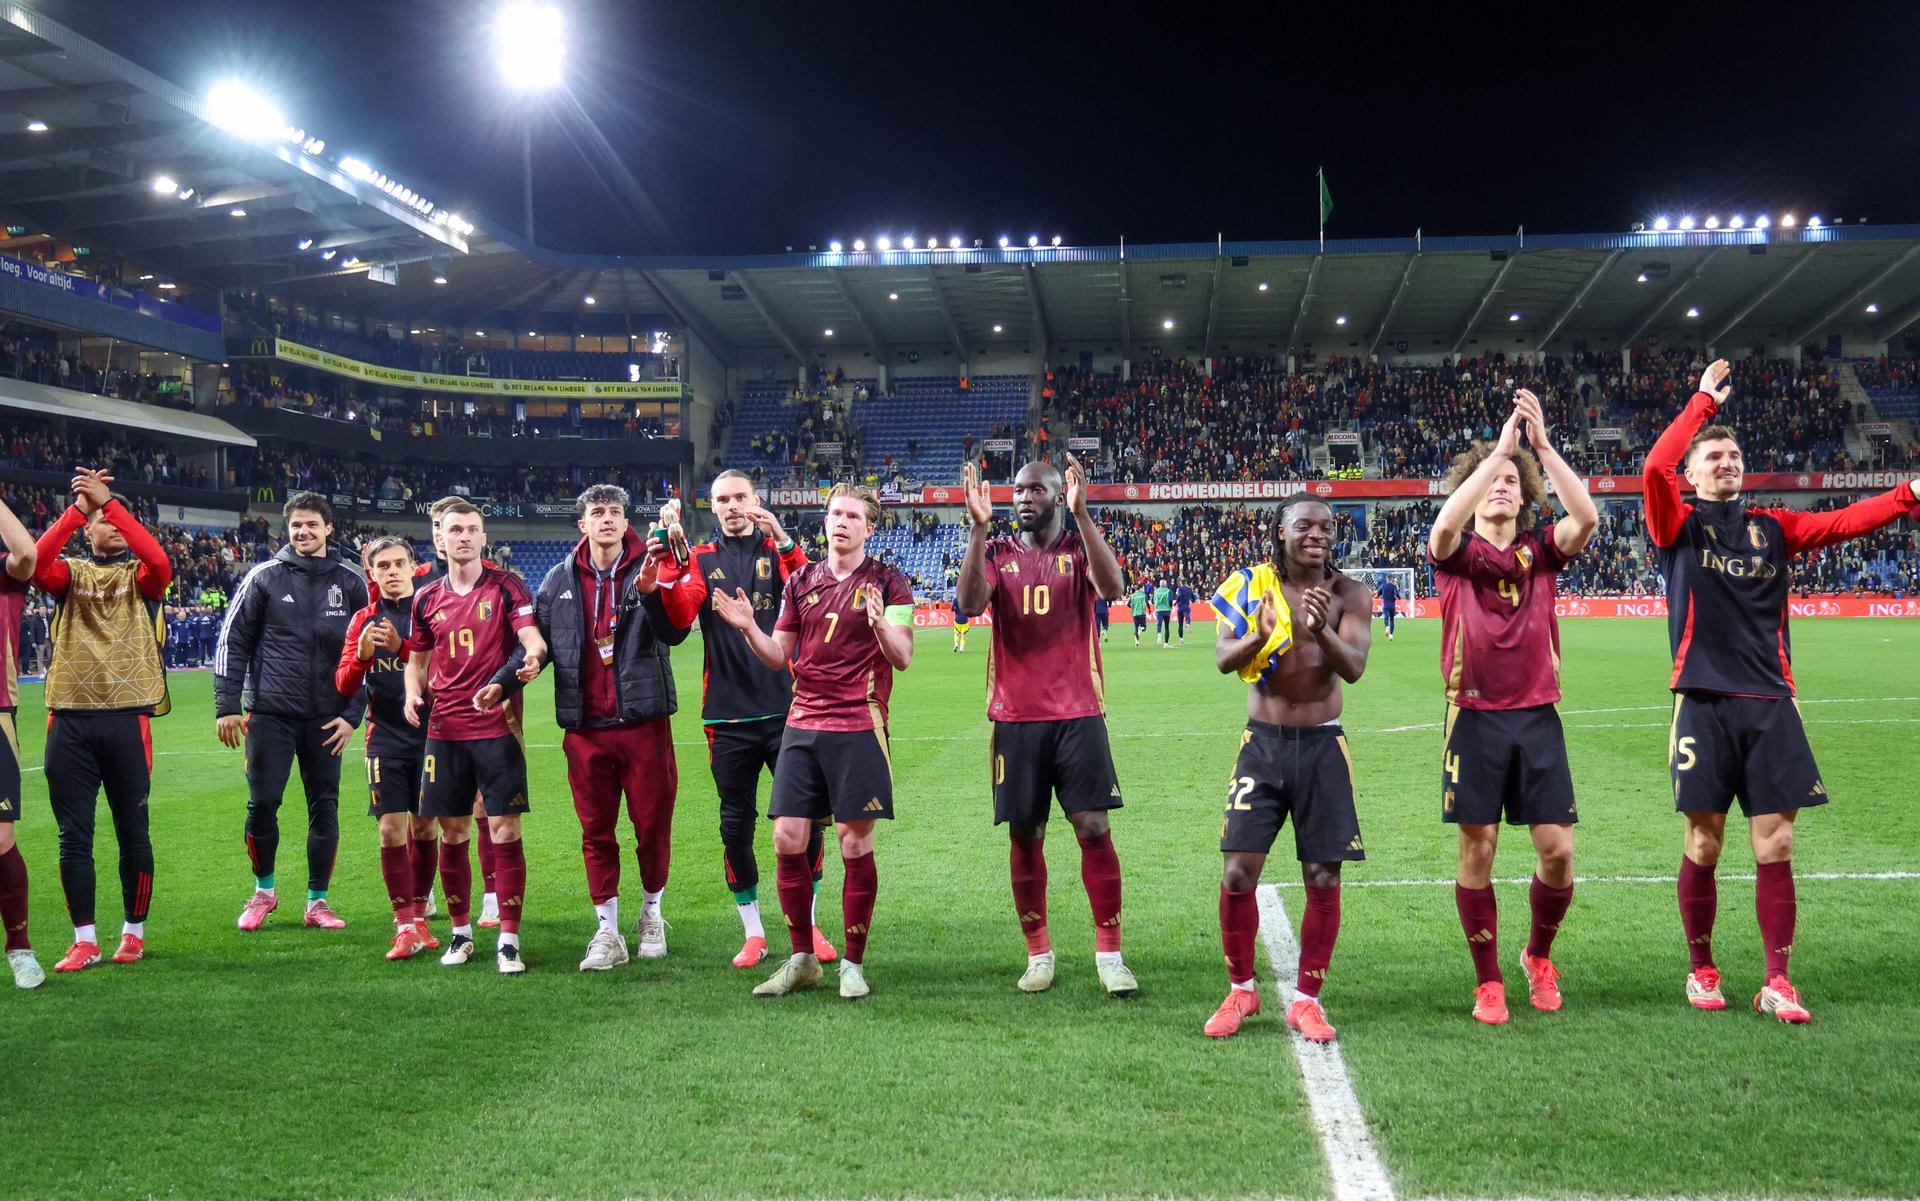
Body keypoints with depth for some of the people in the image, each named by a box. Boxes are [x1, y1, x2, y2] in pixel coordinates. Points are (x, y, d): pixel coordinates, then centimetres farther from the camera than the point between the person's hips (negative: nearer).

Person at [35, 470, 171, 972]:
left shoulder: (141, 576, 7)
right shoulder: (70, 574, 10)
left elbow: (160, 562, -18)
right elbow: (35, 563, -13)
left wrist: (110, 500, -18)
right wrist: (77, 508, -18)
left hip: (126, 719, -1)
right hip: (69, 720, 1)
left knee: (133, 834, 5)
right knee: (74, 837, 4)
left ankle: (134, 933, 18)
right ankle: (85, 941, 13)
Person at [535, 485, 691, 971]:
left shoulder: (649, 569, -2)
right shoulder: (560, 579, 7)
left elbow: (675, 632, -14)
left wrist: (649, 592, -31)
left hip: (644, 722, -2)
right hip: (585, 728, 2)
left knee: (653, 826, 6)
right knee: (596, 832, 7)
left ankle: (651, 913, 28)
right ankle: (607, 932, 17)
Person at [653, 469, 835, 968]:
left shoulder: (777, 550, 6)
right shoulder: (700, 560, 9)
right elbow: (680, 614, -8)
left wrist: (783, 539, -24)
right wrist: (669, 563, -22)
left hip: (784, 708, -1)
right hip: (727, 716, 1)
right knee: (736, 824, 7)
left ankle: (807, 926, 14)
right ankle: (752, 933, 20)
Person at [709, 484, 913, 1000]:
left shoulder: (887, 582, -1)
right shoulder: (801, 581, 11)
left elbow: (903, 658, -7)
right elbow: (778, 655, 13)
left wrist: (880, 623, -26)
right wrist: (748, 627, -6)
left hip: (858, 729, -4)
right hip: (802, 725, 4)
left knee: (855, 845, -2)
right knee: (788, 841, 2)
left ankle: (852, 964, 11)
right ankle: (801, 961, 16)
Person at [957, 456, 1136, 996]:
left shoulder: (1080, 549, 4)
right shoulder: (998, 554, 8)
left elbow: (1112, 588, -19)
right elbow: (969, 602, -12)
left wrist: (1081, 513, -24)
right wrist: (979, 528, -19)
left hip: (1078, 713, -2)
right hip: (1016, 717, 2)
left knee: (1094, 829, -6)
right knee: (1024, 835, 5)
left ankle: (1109, 955, 4)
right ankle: (1038, 955, 17)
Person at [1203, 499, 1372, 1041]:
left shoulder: (1348, 593, -1)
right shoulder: (1252, 585, -1)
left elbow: (1355, 667, -14)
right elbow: (1223, 659, -10)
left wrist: (1320, 630, -33)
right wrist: (1258, 636, -32)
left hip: (1323, 747, 0)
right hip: (1263, 743, 0)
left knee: (1323, 878, 1)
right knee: (1238, 873, -3)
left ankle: (1307, 1000, 15)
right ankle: (1241, 990, 16)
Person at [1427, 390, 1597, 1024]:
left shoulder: (1540, 550, 8)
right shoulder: (1456, 553, 3)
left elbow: (1586, 518, -12)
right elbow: (1445, 525, -21)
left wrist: (1541, 445, -16)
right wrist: (1502, 444, -20)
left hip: (1538, 715, 2)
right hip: (1475, 717, -2)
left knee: (1557, 850, -1)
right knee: (1478, 848, 1)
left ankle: (1539, 955, 25)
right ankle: (1487, 982, 14)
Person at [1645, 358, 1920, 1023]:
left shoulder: (1773, 528, 14)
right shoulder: (1680, 525, 3)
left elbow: (1843, 522, 2)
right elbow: (1654, 467, -15)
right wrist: (1705, 399, -9)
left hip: (1770, 704, 3)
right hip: (1705, 704, -3)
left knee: (1775, 848, 2)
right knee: (1703, 846, 4)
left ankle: (1777, 981, 10)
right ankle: (1702, 970, 19)